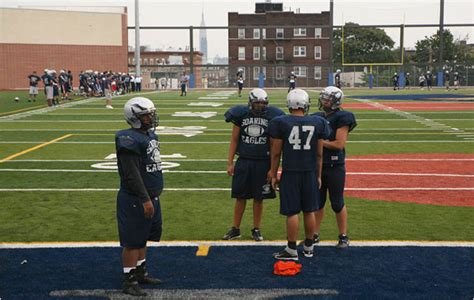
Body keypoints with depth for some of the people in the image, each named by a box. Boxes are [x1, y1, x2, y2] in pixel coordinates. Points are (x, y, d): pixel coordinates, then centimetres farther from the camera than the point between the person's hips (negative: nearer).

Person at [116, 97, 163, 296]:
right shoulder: (130, 139, -20)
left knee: (144, 237, 20)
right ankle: (129, 281, 12)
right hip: (135, 201, -10)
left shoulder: (150, 135, 10)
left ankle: (141, 273, 34)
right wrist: (145, 200, -23)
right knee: (133, 241, 1)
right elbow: (132, 175, -23)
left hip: (151, 197, 10)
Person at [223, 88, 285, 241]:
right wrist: (230, 163, 2)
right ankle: (235, 229, 19)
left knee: (259, 198, 7)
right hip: (244, 161, 1)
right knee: (240, 197, 7)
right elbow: (234, 140, 5)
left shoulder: (272, 116, -3)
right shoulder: (241, 115, 0)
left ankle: (256, 230, 21)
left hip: (263, 163, -1)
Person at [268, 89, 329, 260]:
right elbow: (319, 154, 5)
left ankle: (292, 250, 9)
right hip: (310, 172, 3)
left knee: (292, 212, 2)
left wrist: (274, 174, 8)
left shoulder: (281, 123, -7)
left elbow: (276, 153, -2)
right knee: (309, 211, 12)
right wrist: (318, 175, 14)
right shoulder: (317, 123, 0)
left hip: (290, 172, -2)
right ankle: (308, 247, 23)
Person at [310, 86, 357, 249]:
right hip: (318, 165, 6)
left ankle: (343, 236, 18)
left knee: (337, 203, 4)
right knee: (317, 202, 13)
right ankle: (315, 234, 24)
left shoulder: (342, 118, -11)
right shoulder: (317, 118, 8)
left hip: (335, 167, -6)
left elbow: (339, 144, -17)